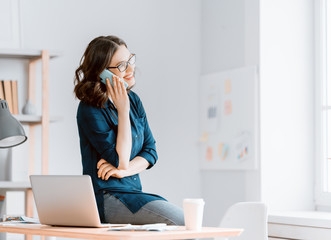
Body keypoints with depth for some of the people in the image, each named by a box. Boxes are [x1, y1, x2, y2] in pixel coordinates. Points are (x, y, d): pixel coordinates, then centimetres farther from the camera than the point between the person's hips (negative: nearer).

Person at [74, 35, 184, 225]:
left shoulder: (133, 99, 11)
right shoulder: (90, 109, -12)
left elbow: (151, 151, 11)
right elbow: (121, 161, -15)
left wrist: (124, 170, -9)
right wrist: (123, 110, -15)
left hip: (133, 192, 7)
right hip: (106, 197, -7)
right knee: (184, 222, -23)